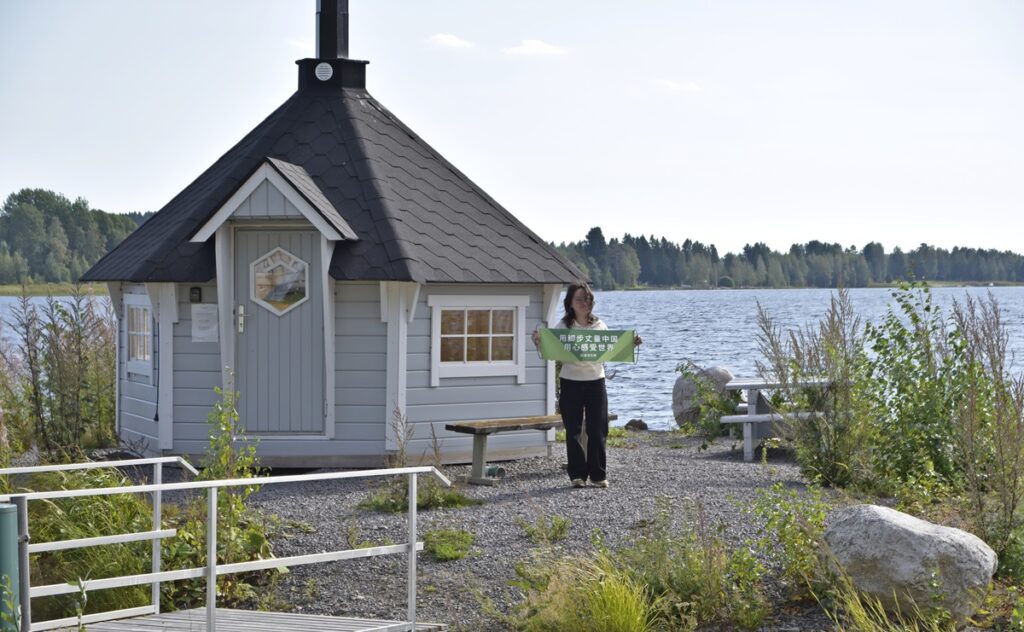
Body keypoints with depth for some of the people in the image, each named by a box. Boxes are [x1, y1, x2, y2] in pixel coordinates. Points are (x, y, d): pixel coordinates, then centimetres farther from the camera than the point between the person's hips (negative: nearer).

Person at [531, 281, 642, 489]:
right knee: (573, 431, 3)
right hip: (570, 383, -1)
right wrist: (539, 344, -20)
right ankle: (577, 474, 11)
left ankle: (599, 474, 10)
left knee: (598, 431, 1)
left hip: (596, 381, 1)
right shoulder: (563, 326, 0)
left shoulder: (599, 325, 6)